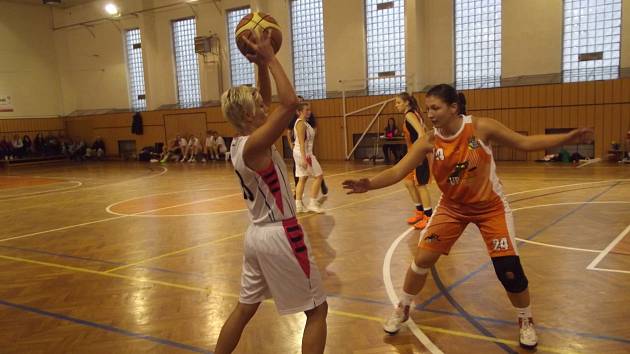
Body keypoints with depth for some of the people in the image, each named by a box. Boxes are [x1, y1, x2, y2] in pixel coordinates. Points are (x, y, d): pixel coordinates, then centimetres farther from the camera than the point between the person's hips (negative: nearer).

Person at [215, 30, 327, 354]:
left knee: (244, 309, 20)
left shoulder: (239, 142, 6)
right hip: (280, 234, -9)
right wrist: (269, 57, -20)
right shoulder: (254, 145, -20)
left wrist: (261, 64, 5)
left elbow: (266, 101, 16)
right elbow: (290, 102, -28)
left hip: (257, 234, 9)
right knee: (317, 310, 7)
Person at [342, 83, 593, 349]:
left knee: (509, 269, -6)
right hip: (452, 206, 2)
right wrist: (369, 184, -37)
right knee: (422, 258, -3)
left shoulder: (481, 127, -20)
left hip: (490, 206, -1)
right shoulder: (429, 142, -16)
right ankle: (401, 310, 22)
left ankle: (526, 321, 24)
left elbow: (525, 142, -10)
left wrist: (567, 138, -20)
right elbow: (397, 172, -19)